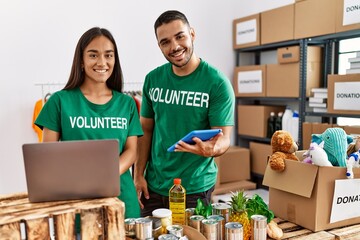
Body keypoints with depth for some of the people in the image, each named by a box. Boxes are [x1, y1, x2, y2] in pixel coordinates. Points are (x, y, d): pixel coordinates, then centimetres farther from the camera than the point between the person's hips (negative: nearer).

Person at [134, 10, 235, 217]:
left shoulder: (217, 83, -12)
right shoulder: (153, 79, 0)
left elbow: (224, 139, -13)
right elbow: (146, 130, 6)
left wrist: (212, 149, -35)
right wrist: (139, 174, 0)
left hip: (195, 187, -3)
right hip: (153, 185, 4)